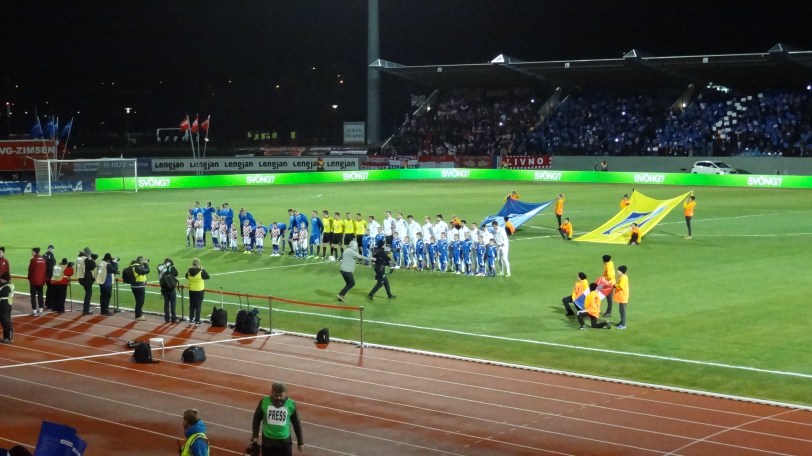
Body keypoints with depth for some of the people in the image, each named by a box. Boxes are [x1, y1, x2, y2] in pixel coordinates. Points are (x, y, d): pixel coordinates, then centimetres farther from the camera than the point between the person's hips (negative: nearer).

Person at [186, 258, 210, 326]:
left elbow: (186, 277, 12)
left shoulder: (189, 270, -6)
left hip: (191, 291, 4)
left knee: (192, 306, 14)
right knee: (198, 306, 3)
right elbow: (207, 277, -4)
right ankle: (197, 321, 4)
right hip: (199, 291, -3)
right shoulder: (201, 271, -18)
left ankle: (191, 320, 19)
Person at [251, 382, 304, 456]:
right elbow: (256, 419, 2)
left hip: (284, 441, -1)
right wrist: (255, 436, -3)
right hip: (268, 440, 1)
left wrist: (300, 441, 5)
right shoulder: (264, 402, -11)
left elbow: (296, 423, 1)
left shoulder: (291, 404, -11)